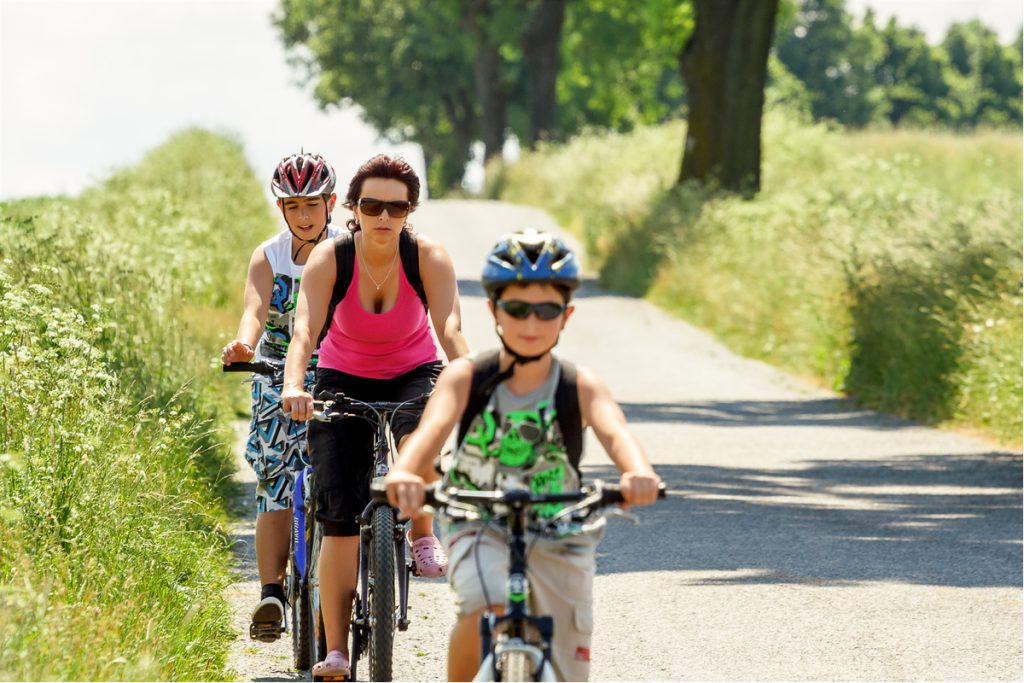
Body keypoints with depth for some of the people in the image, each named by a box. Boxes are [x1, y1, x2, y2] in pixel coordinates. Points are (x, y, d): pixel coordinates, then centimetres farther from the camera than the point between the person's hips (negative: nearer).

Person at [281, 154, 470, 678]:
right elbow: (304, 330, -33)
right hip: (344, 380, 0)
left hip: (413, 373, 0)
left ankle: (423, 533, -8)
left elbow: (450, 329, -31)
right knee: (340, 518, -9)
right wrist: (293, 385, -51)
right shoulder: (329, 259, -21)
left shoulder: (428, 258, -20)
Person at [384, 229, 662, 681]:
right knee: (485, 610, -31)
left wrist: (639, 473, -52)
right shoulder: (466, 377, -10)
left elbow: (615, 433, -28)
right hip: (479, 525, -1)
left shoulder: (581, 387, -9)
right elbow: (431, 428, -27)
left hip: (558, 538, 2)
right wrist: (404, 473, -50)